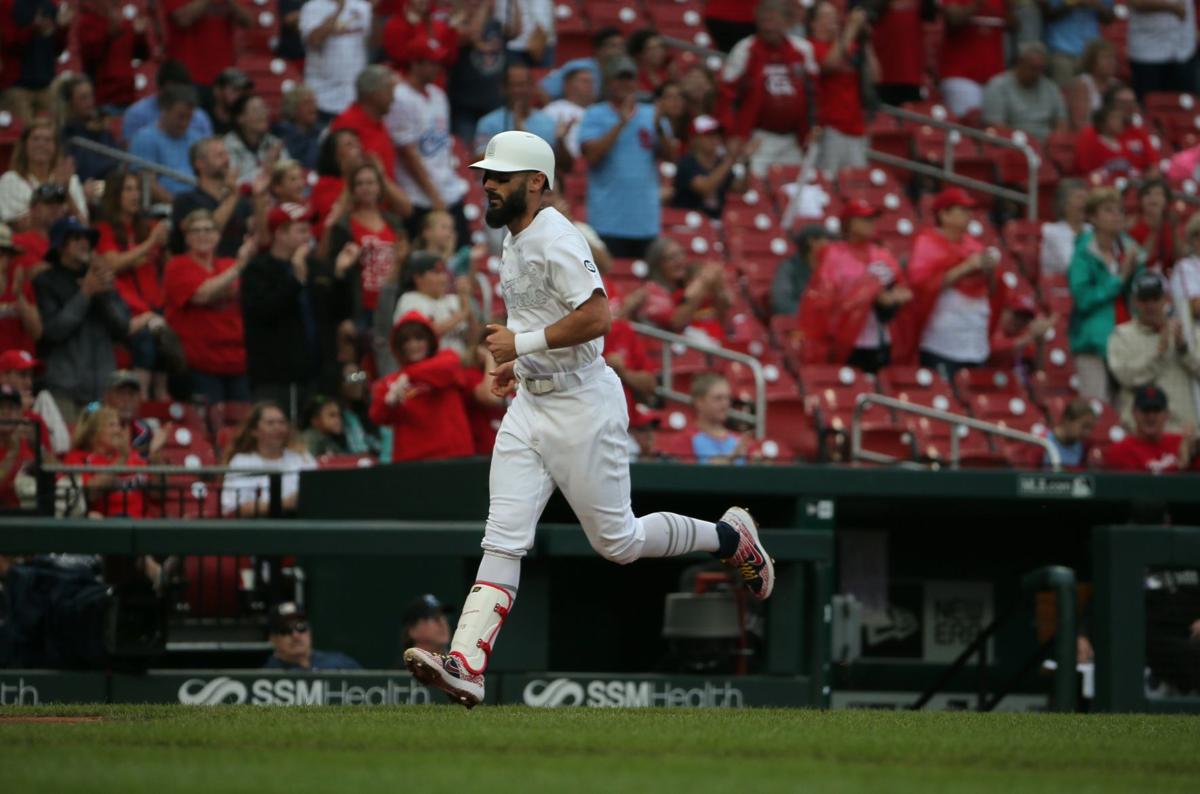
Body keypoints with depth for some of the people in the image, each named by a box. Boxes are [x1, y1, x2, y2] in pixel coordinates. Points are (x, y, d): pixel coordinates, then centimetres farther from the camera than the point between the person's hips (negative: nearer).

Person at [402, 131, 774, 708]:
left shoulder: (556, 239, -18)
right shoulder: (514, 239, 13)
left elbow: (597, 317, -27)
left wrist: (524, 343, -22)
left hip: (581, 406, -8)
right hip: (530, 405, 8)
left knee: (617, 541, 2)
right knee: (503, 539, -6)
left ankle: (732, 537, 26)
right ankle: (466, 666, -17)